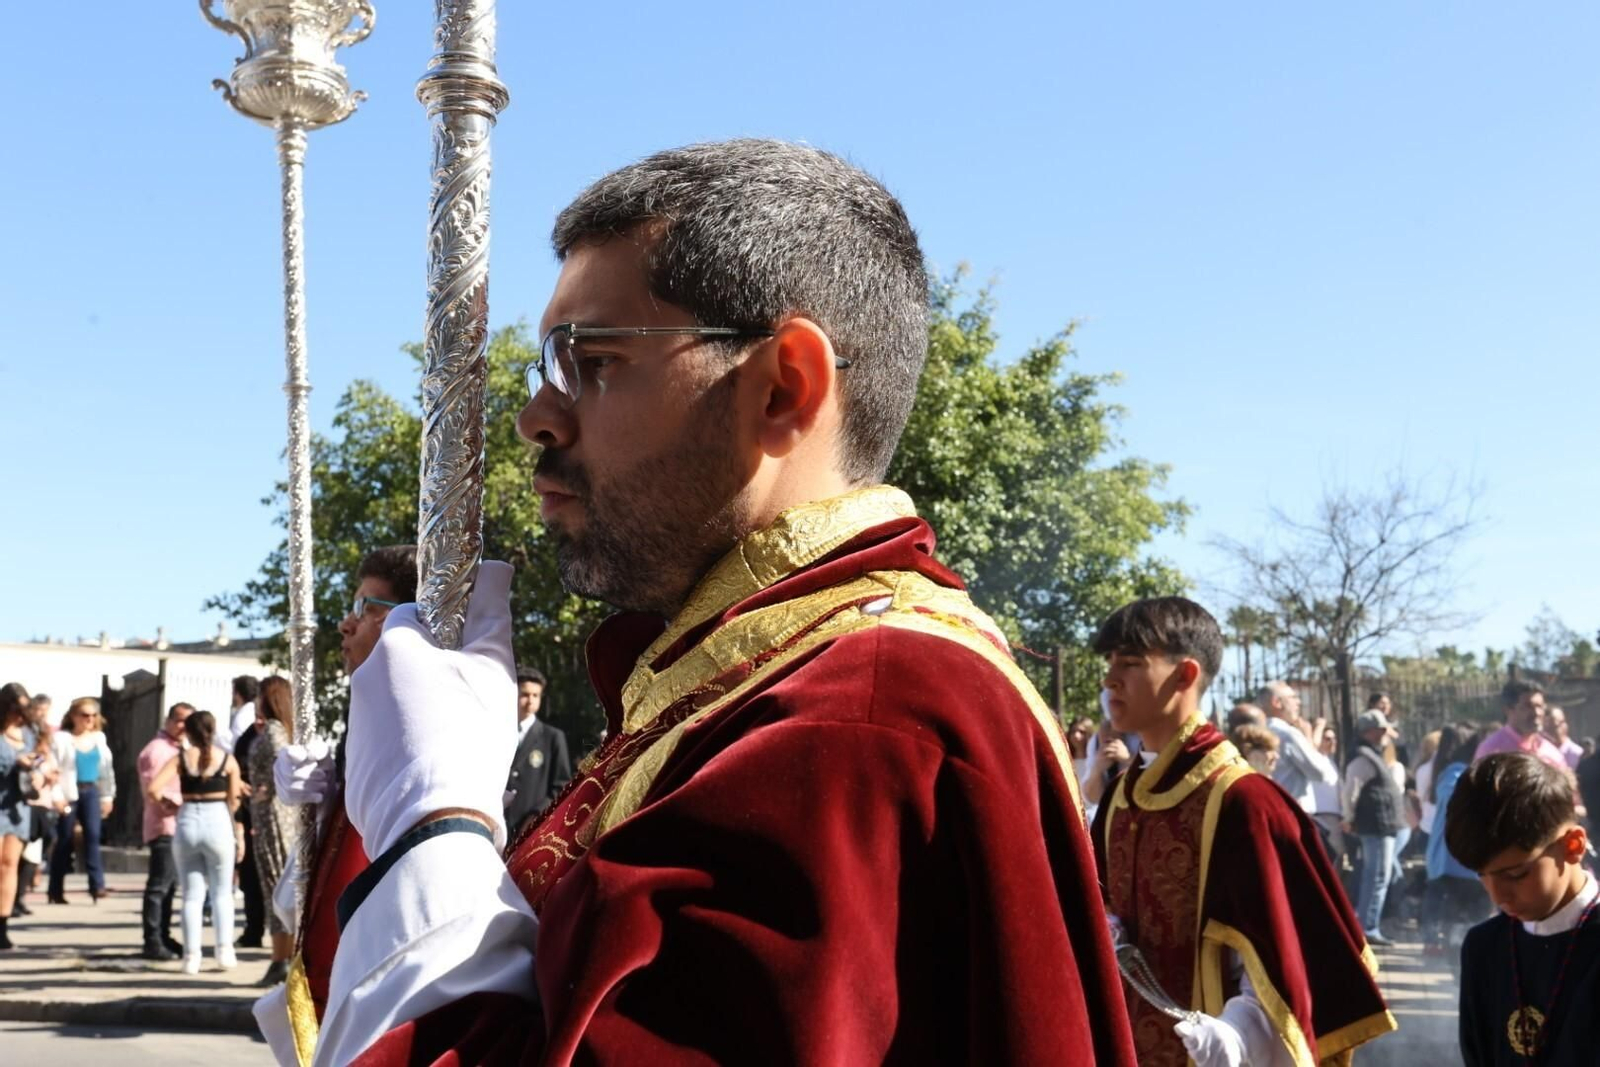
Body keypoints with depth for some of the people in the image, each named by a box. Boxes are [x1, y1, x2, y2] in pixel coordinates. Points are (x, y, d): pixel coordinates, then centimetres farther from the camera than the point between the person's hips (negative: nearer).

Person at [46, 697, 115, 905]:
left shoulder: (99, 739, 11)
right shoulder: (61, 738, -4)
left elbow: (106, 768, 16)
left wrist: (108, 796, 14)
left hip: (91, 791, 3)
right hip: (69, 793, -3)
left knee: (93, 834, -12)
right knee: (64, 840, 3)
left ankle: (97, 884, -16)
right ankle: (56, 890, 12)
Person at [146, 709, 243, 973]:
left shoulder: (180, 759, 2)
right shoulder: (227, 759, 2)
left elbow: (151, 790, -9)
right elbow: (234, 801, 2)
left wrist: (164, 802, 10)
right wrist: (238, 832, 14)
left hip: (187, 824, 1)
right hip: (218, 823, -1)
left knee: (192, 894, 9)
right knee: (222, 892, 11)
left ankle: (191, 956, 5)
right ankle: (224, 951, 2)